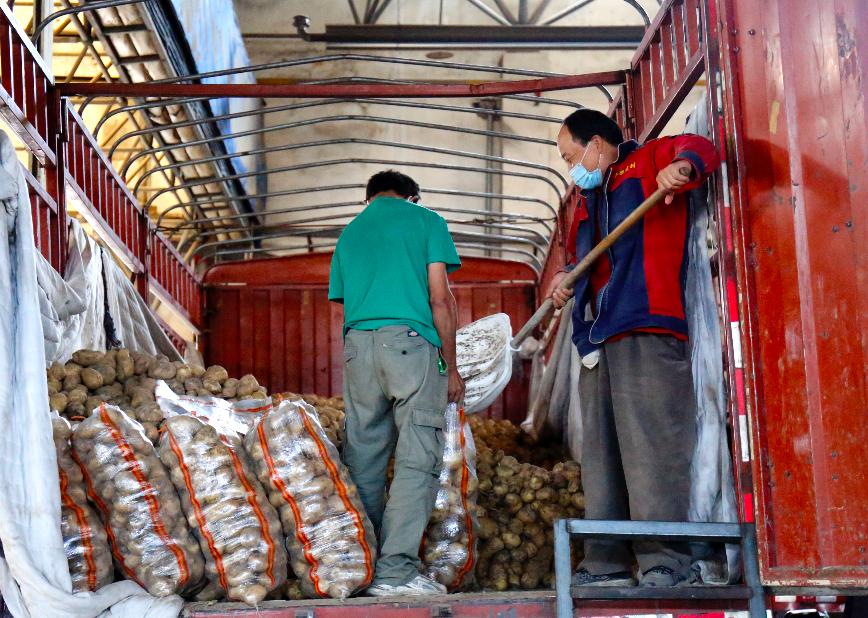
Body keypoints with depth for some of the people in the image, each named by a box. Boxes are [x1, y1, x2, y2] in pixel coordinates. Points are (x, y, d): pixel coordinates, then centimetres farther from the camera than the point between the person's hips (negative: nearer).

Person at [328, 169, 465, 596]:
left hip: (357, 344, 5)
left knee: (363, 458, 7)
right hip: (412, 341, -5)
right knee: (417, 458, -6)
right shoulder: (426, 221, 10)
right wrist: (450, 366, 5)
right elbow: (440, 299, 1)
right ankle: (395, 570, -14)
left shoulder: (349, 233, 23)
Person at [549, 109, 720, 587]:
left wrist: (683, 164, -32)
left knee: (649, 445, -15)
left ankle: (665, 562, -16)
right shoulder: (588, 201, 31)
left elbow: (699, 150, -8)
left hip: (647, 333, -8)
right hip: (598, 340, 9)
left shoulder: (648, 161, 9)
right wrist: (568, 281, 15)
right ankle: (606, 563, 5)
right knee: (600, 454, 4)